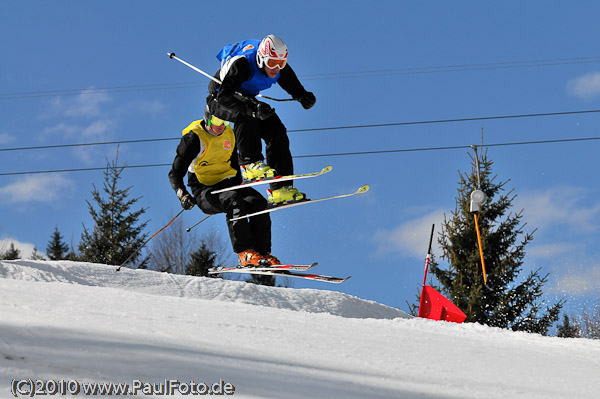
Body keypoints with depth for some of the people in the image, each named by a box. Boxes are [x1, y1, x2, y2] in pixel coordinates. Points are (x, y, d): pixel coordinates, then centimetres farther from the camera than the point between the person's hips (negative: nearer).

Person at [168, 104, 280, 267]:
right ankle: (245, 253, -37)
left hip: (227, 184, 6)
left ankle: (263, 253, -20)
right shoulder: (193, 138, -10)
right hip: (204, 191, -6)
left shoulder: (228, 134, 9)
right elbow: (175, 173, -8)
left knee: (259, 202, -22)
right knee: (233, 201, -36)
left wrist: (242, 189, 17)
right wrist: (183, 195, -24)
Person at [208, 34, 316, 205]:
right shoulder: (241, 64, -36)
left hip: (246, 97, 6)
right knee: (245, 115, -38)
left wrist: (304, 97, -22)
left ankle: (280, 188, -10)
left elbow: (295, 88, 1)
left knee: (277, 133, -9)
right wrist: (253, 109, -55)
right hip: (218, 99, -6)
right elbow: (224, 98, -43)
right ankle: (250, 163, -36)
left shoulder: (281, 68, -16)